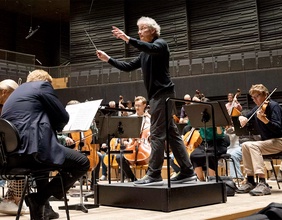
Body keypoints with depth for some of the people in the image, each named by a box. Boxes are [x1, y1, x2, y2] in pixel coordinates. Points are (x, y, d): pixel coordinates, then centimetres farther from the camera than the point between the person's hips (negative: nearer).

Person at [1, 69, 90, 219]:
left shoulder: (15, 93, 28)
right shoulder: (43, 85, 5)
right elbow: (63, 117, 2)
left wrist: (48, 127, 25)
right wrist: (53, 127, 21)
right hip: (31, 149, -9)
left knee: (42, 160, 40)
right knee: (82, 163, 3)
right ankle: (39, 198, -2)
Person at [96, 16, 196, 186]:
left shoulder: (160, 43, -3)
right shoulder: (145, 54, 22)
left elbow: (151, 48, -27)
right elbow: (128, 67, 22)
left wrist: (127, 39, -33)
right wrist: (108, 59, 16)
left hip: (163, 93, -9)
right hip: (157, 95, 9)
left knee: (157, 134, -10)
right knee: (171, 133, 7)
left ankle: (154, 175, -8)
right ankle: (187, 172, 11)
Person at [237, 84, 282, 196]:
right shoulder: (257, 109, 10)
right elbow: (245, 118, 20)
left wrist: (264, 119, -37)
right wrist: (242, 118, -5)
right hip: (266, 142, 7)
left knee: (252, 145, -26)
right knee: (245, 145, -11)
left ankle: (263, 184, -31)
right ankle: (250, 181, -6)